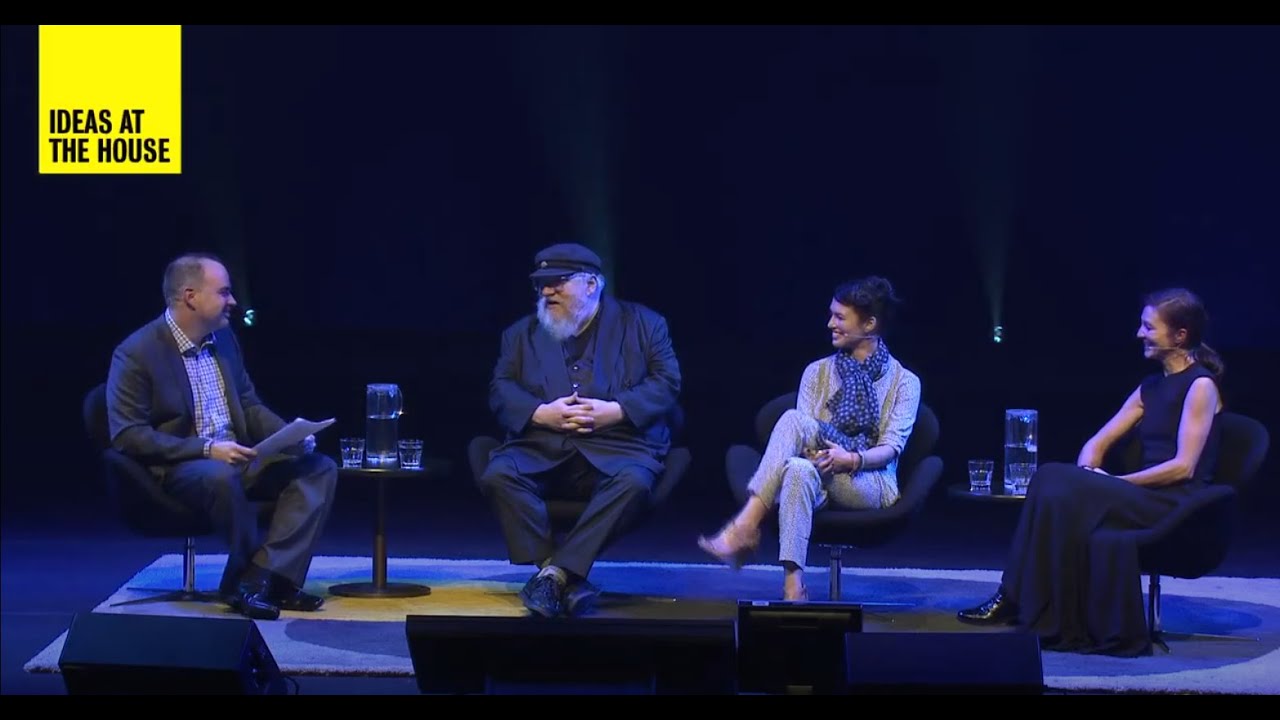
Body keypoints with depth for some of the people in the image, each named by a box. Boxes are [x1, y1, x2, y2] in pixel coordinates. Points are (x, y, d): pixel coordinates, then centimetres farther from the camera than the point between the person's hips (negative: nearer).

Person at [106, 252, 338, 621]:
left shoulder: (224, 338, 11)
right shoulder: (136, 354, -11)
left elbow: (249, 406, 20)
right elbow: (127, 436, -16)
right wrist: (206, 449, -25)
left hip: (233, 457, 7)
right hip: (175, 469, -7)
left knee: (319, 468, -12)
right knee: (222, 477, -40)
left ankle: (262, 578, -24)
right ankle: (249, 581, -17)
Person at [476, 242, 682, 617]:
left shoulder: (642, 323, 15)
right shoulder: (522, 333, 22)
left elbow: (667, 383, 5)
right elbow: (500, 390, 11)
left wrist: (614, 411, -11)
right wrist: (541, 413, -9)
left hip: (617, 444, -2)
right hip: (542, 445, 2)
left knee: (633, 482, -37)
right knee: (497, 475, -30)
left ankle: (556, 572, -37)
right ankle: (566, 581, -32)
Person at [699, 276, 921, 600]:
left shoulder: (904, 382, 7)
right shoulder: (818, 372, 17)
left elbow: (891, 448, -4)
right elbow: (802, 436, 6)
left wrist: (852, 459, -24)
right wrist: (812, 451, -19)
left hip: (870, 485, -3)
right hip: (820, 479, 3)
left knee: (795, 418, -31)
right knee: (799, 469, -37)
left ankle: (746, 526, -41)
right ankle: (793, 589, -46)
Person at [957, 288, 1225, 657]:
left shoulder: (1200, 386, -5)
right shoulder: (1151, 385, 20)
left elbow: (1183, 467, -14)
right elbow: (1099, 441, 18)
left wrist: (1116, 482, -13)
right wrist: (1089, 473, -5)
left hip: (1177, 507, -7)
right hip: (1142, 500, 7)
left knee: (1062, 491, -26)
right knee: (1051, 481, -19)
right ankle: (1014, 601, -22)